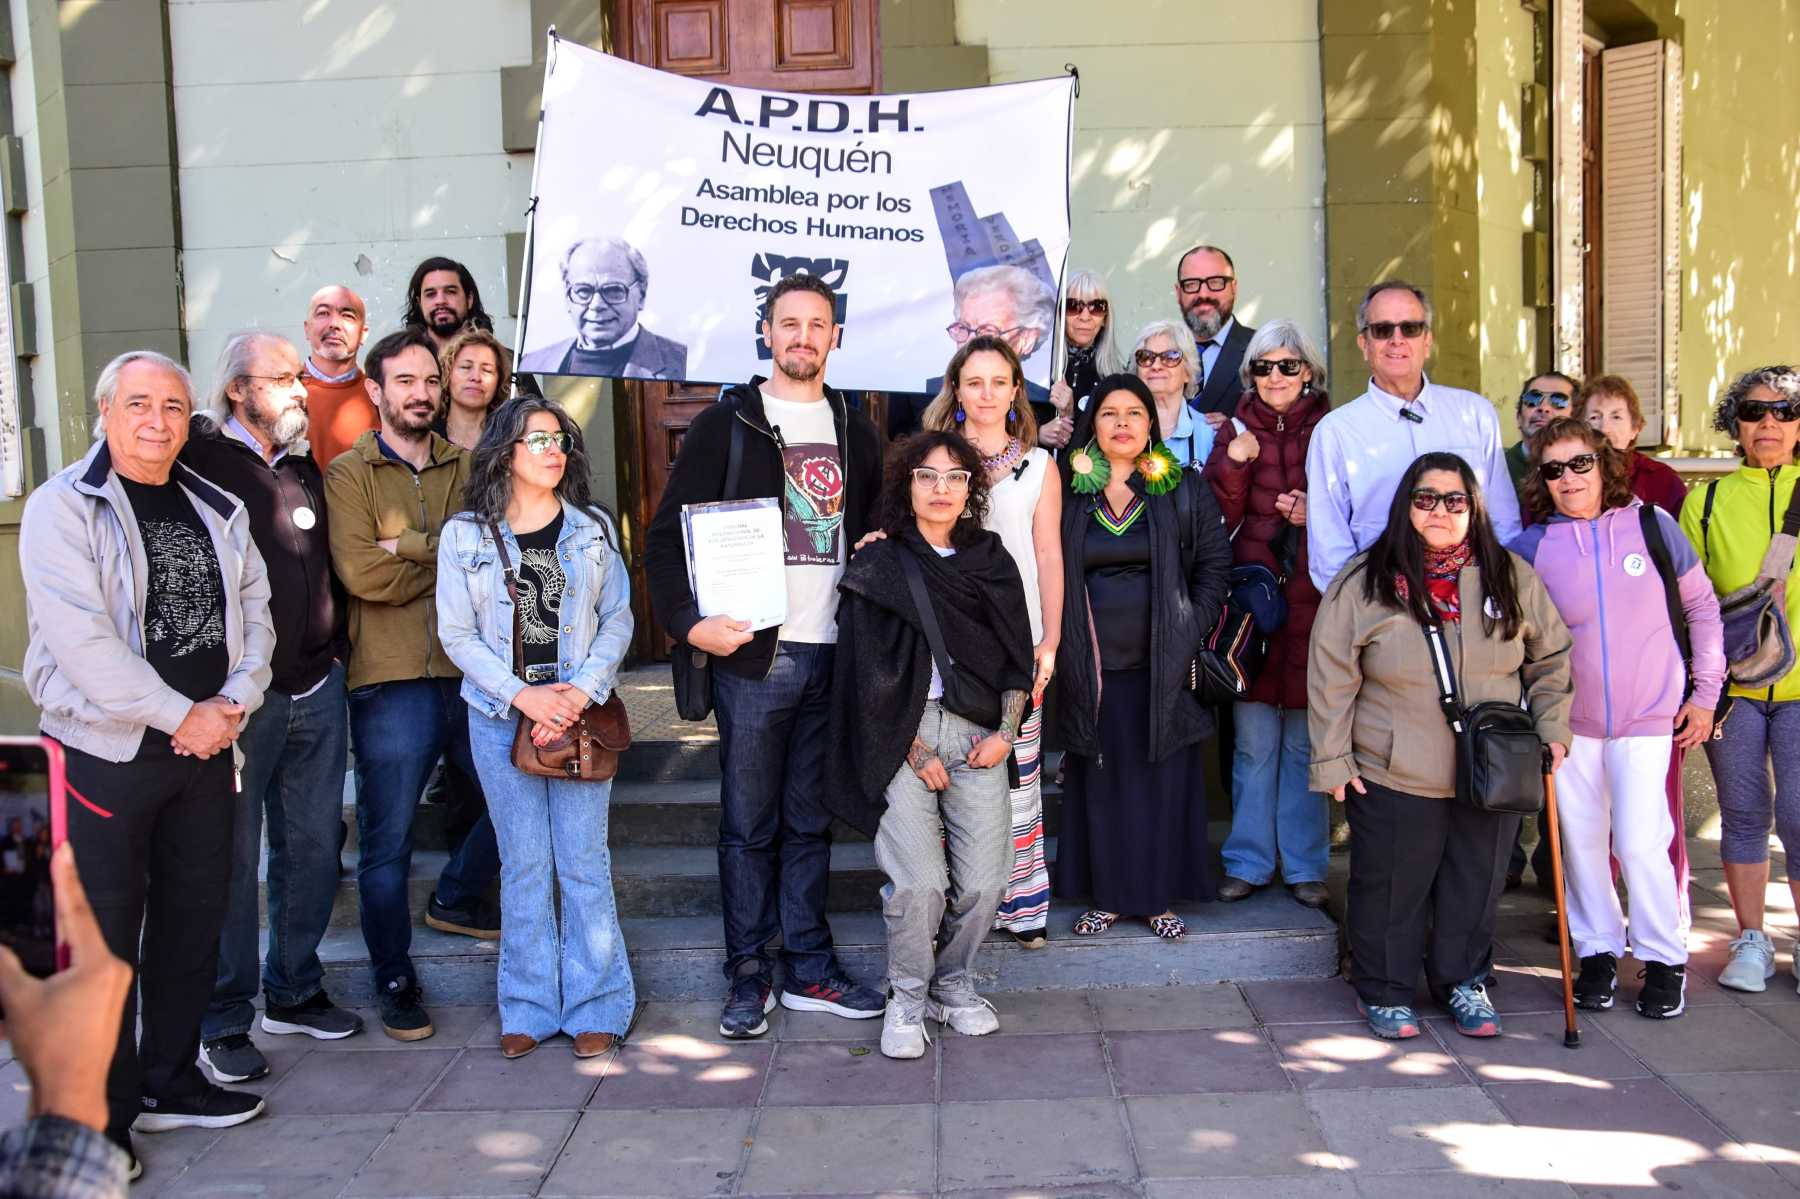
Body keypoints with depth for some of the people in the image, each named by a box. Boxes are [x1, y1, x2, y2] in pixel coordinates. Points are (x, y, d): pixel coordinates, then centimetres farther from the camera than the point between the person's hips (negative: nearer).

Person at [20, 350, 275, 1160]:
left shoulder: (218, 510, 9)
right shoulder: (63, 508, -9)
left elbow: (254, 610, 8)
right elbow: (81, 640, -18)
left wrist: (236, 701, -9)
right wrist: (182, 716, -17)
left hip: (205, 749, 6)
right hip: (106, 753, -6)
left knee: (194, 921, 14)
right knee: (104, 938, 3)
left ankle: (171, 1082, 30)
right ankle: (104, 1114, 16)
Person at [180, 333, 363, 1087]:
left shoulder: (304, 468, 15)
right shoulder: (199, 462, -6)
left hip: (316, 689, 6)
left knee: (312, 845, 11)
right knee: (232, 857, 0)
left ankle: (294, 993, 26)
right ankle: (223, 1021, 12)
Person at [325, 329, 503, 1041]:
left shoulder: (468, 469, 13)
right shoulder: (348, 474, 1)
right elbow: (362, 574, -13)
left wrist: (412, 546, -14)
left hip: (471, 672, 4)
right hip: (391, 681, -4)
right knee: (387, 841, 3)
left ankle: (455, 900, 37)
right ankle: (395, 981, 19)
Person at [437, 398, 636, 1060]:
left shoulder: (592, 528, 5)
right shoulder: (464, 535, 1)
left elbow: (618, 619, 5)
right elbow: (457, 634, 0)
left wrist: (584, 689, -10)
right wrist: (522, 694, -11)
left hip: (579, 712, 0)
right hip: (501, 715, 0)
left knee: (584, 863, 1)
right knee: (524, 864, 6)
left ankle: (595, 1005, 11)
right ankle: (529, 1006, 18)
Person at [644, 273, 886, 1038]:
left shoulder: (855, 433, 14)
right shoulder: (727, 423, -1)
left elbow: (875, 531, 22)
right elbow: (666, 536, -4)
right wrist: (688, 623, -15)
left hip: (833, 657, 4)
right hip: (753, 652, -4)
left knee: (810, 821, 12)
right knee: (749, 823, 4)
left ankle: (808, 969, 20)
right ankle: (748, 976, 15)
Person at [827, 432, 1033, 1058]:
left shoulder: (992, 560, 13)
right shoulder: (878, 566, 4)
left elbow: (1017, 655, 12)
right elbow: (870, 673, -1)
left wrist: (1006, 731, 0)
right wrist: (916, 750, -7)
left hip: (977, 734, 3)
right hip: (903, 736, -3)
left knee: (983, 880, -3)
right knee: (919, 882, -13)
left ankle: (953, 984, 22)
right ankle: (907, 999, 10)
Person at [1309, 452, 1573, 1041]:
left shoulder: (1513, 577, 1)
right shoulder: (1363, 583, -8)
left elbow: (1551, 659, 13)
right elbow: (1331, 677, -6)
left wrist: (1551, 729, 5)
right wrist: (1332, 760, -7)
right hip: (1392, 776, -2)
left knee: (1476, 884, 13)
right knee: (1391, 887, 7)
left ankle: (1464, 981, 34)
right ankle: (1384, 991, 26)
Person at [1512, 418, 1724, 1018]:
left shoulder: (1652, 524, -4)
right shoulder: (1531, 547, -5)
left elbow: (1702, 607, 6)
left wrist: (1706, 692, 5)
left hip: (1648, 719, -1)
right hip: (1569, 720, 1)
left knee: (1641, 842, -7)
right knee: (1581, 842, 8)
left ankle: (1665, 958, 13)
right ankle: (1597, 951, 26)